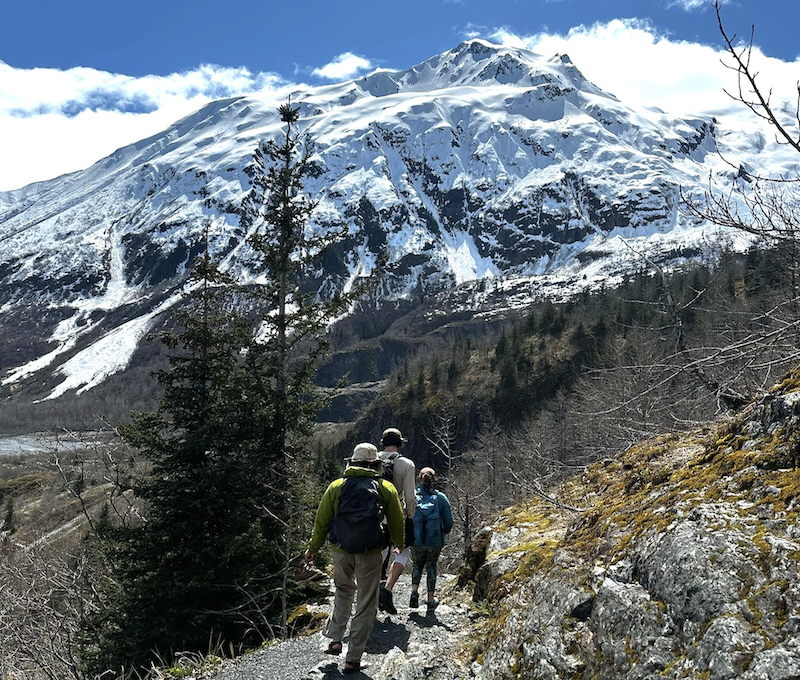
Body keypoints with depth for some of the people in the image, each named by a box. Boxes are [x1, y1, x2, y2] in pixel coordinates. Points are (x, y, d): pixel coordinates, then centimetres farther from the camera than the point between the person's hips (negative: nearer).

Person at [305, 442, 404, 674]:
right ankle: (353, 659, 5)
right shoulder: (386, 489, 1)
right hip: (370, 554, -2)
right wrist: (400, 546, 26)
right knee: (365, 605, 7)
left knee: (344, 590, 27)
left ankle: (335, 639, 18)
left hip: (340, 551, 2)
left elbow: (321, 521, 5)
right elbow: (397, 524, 8)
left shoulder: (336, 486, 3)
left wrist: (312, 548, 18)